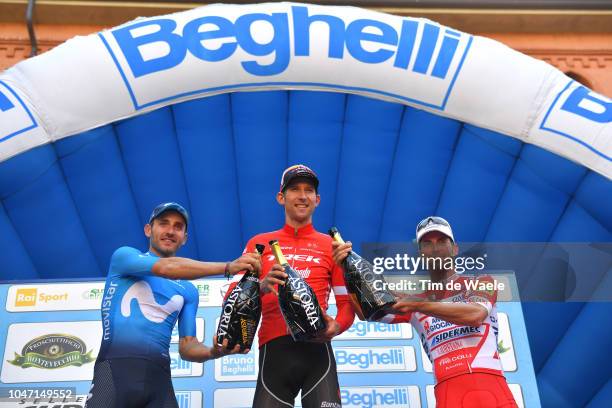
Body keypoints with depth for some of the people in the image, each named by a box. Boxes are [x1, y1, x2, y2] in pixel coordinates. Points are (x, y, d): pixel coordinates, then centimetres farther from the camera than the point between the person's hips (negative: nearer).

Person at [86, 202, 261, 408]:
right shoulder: (124, 255, 7)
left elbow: (187, 347, 13)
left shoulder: (189, 291, 18)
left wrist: (212, 352, -10)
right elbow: (166, 267, -13)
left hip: (158, 375, 4)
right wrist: (228, 267, -18)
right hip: (116, 368, -4)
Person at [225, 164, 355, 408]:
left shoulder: (331, 246, 13)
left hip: (316, 348, 0)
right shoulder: (259, 243, 13)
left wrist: (336, 326, -11)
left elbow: (347, 302, 11)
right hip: (273, 349, 0)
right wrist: (260, 287, -15)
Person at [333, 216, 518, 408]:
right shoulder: (413, 302, 18)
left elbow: (475, 314, -10)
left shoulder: (481, 283, 12)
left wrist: (419, 304, -12)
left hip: (490, 387, -1)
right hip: (448, 392, 2)